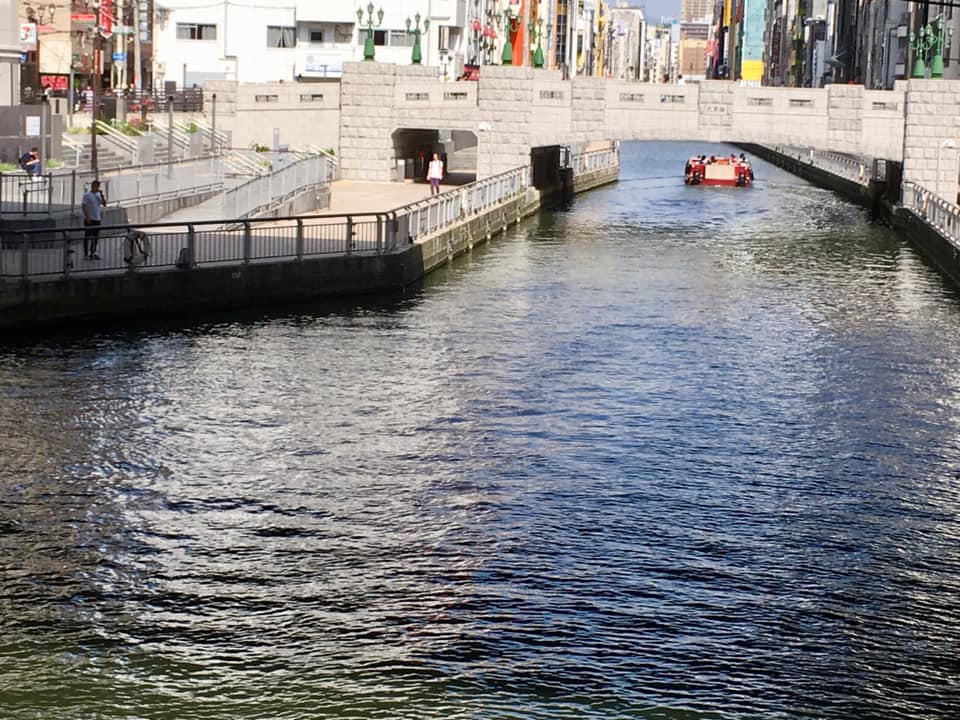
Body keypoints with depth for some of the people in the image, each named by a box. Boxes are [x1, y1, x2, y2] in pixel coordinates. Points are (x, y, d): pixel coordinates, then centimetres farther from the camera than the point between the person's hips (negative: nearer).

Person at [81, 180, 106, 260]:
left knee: (95, 237, 10)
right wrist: (87, 217, -18)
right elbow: (84, 206, -12)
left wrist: (102, 196, -6)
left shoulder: (99, 194, 12)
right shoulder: (87, 195, -8)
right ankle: (86, 253, 2)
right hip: (89, 219, -7)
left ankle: (93, 253, 19)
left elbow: (104, 203, 8)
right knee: (87, 237, -2)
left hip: (97, 219, 7)